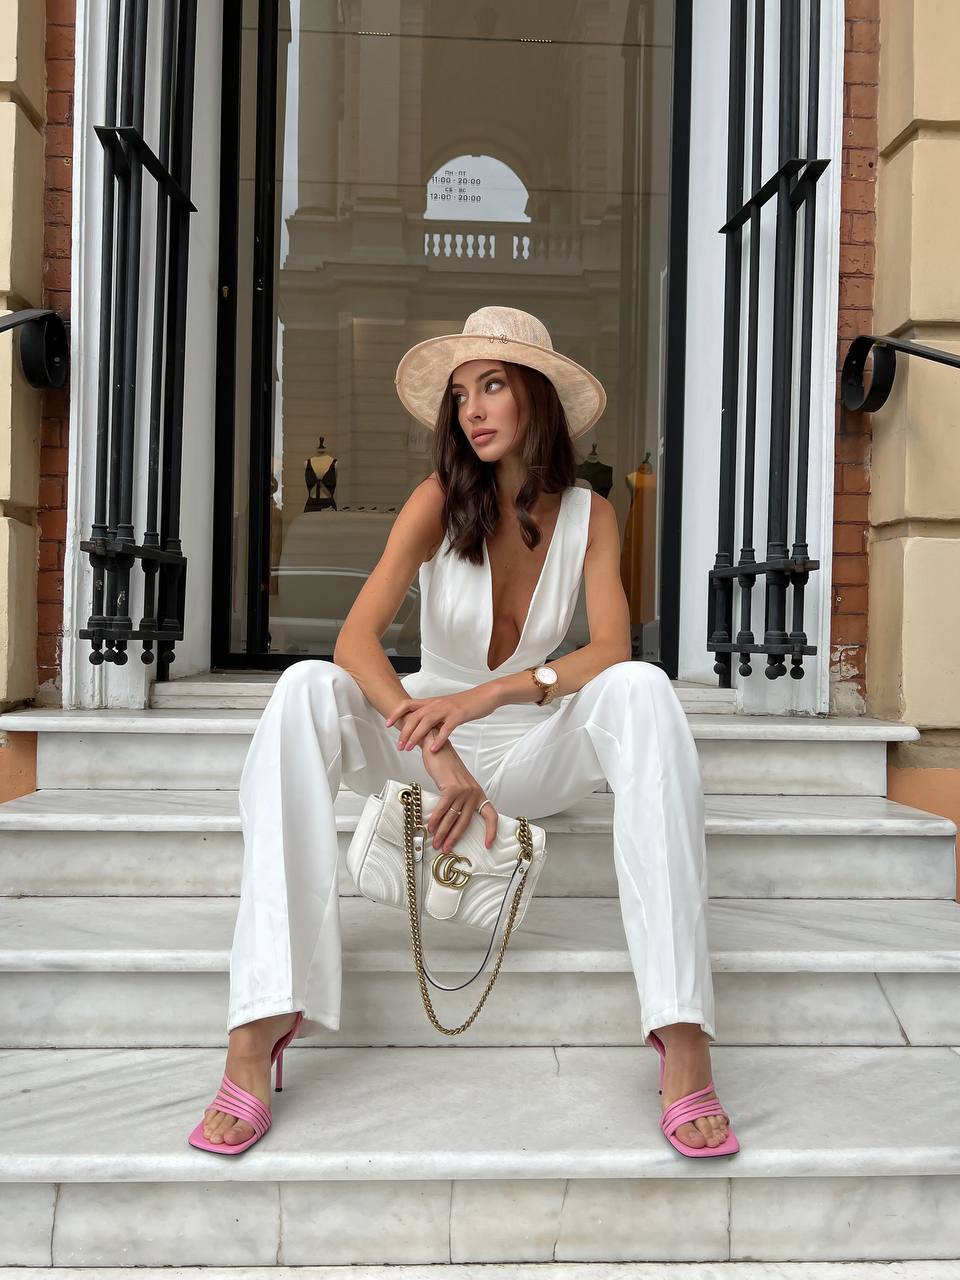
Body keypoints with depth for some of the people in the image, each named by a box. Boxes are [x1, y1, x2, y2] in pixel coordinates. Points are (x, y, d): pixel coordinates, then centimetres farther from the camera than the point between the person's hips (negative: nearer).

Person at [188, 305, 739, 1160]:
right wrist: (436, 750, -35)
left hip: (538, 747, 1)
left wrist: (490, 695, -33)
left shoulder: (589, 515, -2)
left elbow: (612, 651, -17)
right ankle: (259, 1031, -34)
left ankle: (683, 1040, -36)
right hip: (430, 728, 0)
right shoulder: (440, 500, -6)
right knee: (307, 688, -30)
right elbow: (357, 638, -20)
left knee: (642, 689, -31)